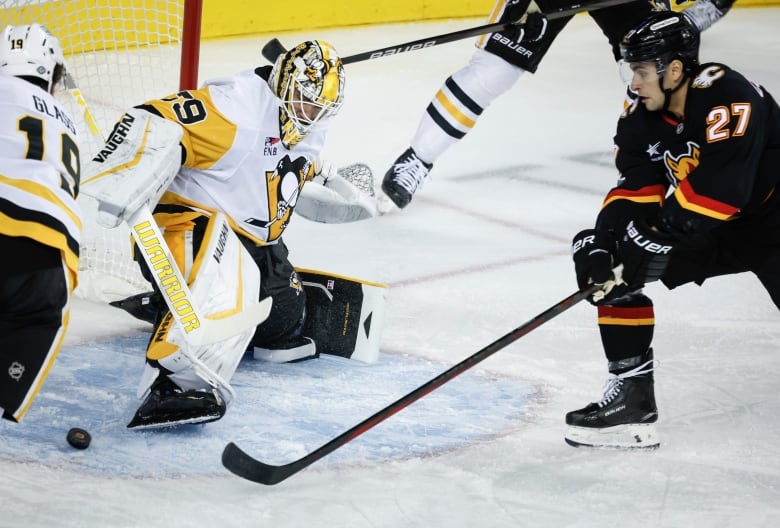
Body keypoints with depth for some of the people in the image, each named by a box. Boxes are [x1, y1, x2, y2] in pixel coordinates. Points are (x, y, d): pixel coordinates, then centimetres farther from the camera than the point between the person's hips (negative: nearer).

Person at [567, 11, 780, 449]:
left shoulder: (728, 98, -28)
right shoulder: (641, 120, -3)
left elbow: (717, 187, -34)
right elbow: (635, 189, -5)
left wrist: (654, 233, -31)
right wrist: (604, 240, -21)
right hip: (708, 229, 8)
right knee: (614, 265, -3)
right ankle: (632, 398, 3)